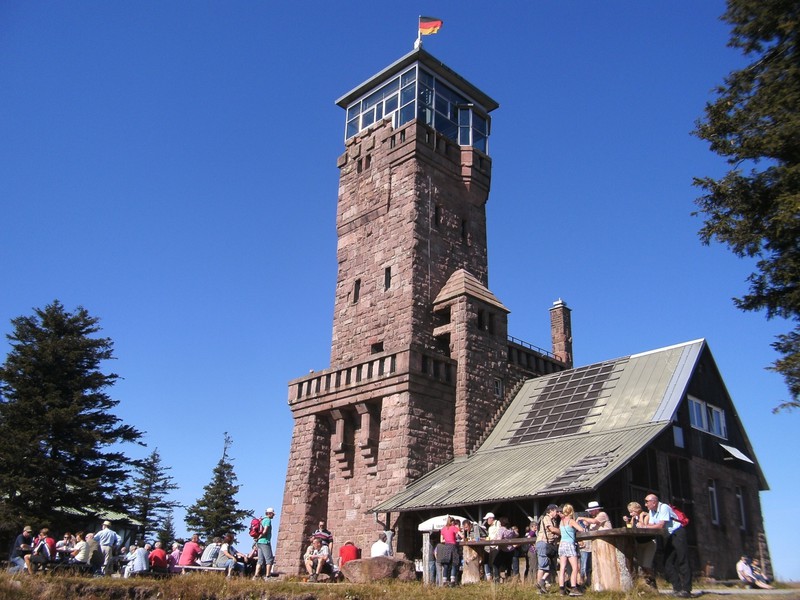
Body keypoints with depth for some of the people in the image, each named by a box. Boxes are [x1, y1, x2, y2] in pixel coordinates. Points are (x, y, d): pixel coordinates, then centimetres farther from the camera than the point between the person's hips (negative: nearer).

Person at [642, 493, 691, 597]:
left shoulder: (664, 508, -18)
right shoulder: (651, 511, 8)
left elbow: (660, 526, -23)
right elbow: (651, 526, 3)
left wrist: (644, 526, -21)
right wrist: (643, 525, -17)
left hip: (677, 534, -9)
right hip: (668, 537, 9)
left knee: (682, 562, -9)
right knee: (667, 563, 3)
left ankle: (686, 590, -7)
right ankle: (678, 588, 7)